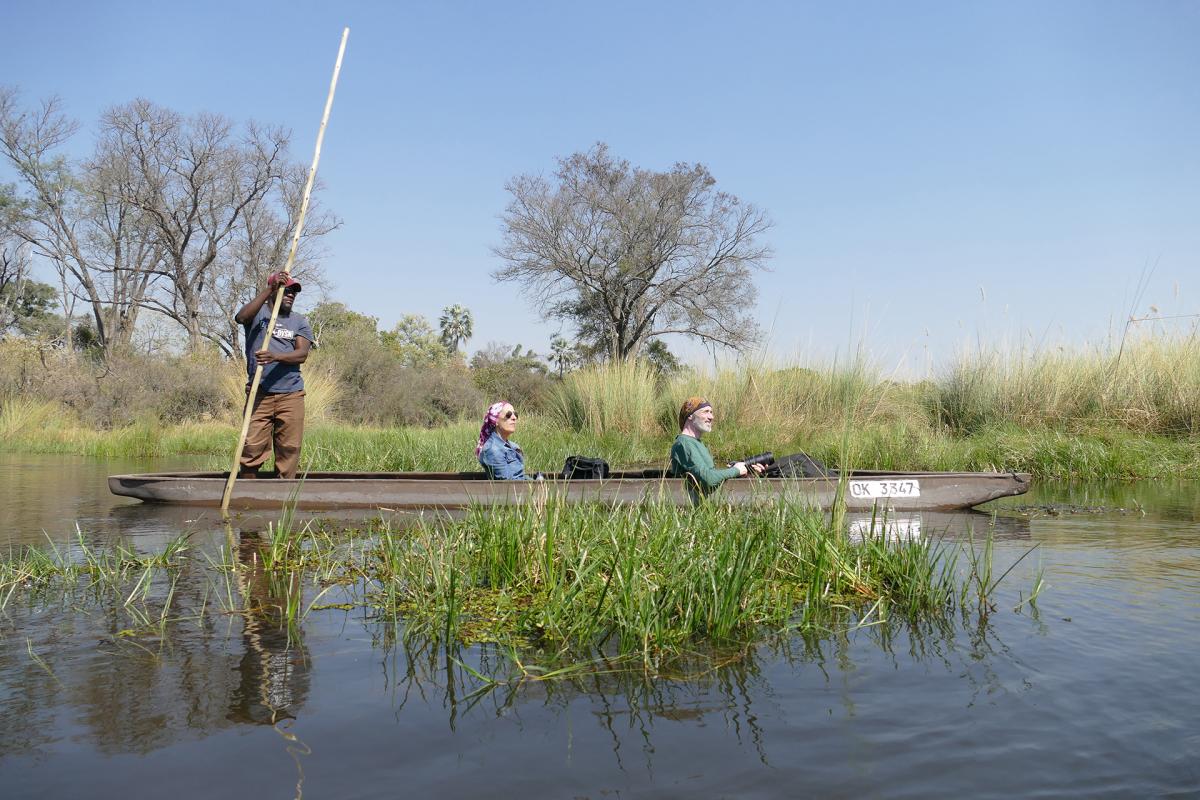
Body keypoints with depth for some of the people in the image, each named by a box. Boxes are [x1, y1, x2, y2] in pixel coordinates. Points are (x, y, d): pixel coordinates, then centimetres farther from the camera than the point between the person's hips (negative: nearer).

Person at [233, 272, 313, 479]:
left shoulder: (300, 322, 12)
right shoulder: (258, 313, 8)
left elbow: (302, 354, -3)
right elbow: (241, 317, -17)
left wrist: (275, 356, -23)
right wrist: (269, 289, -20)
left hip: (291, 394, 2)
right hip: (259, 393, -2)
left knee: (289, 450, 0)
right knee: (252, 448, -6)